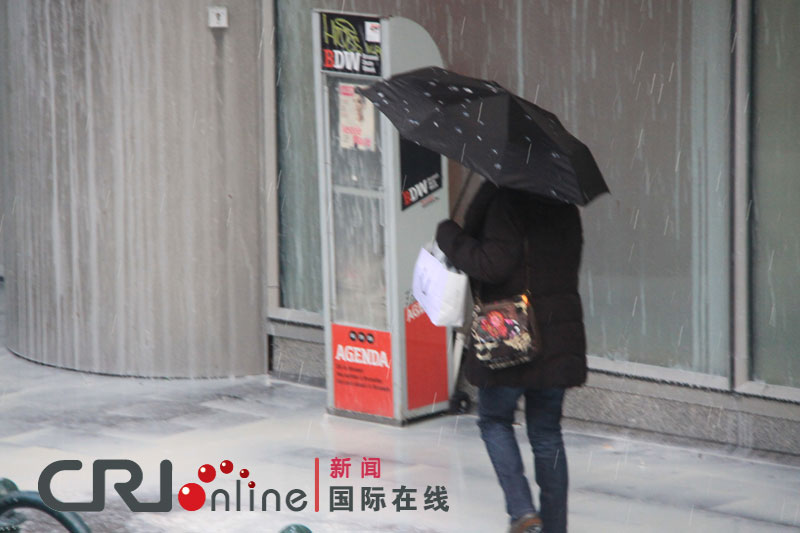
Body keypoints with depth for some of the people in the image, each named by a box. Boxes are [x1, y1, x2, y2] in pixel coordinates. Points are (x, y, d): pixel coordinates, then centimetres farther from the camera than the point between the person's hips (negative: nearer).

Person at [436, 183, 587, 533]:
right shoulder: (565, 209, 9)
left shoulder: (507, 203, -15)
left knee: (495, 421, 11)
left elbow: (491, 265, -21)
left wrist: (448, 235, -8)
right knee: (546, 433, 12)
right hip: (559, 342, 6)